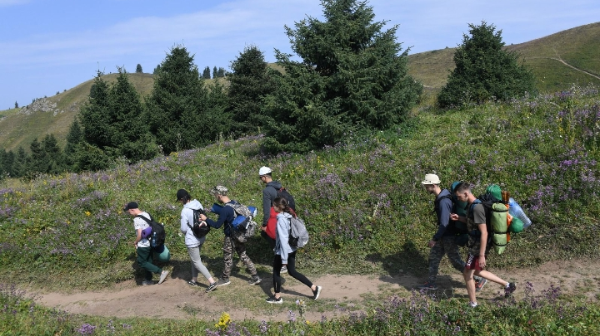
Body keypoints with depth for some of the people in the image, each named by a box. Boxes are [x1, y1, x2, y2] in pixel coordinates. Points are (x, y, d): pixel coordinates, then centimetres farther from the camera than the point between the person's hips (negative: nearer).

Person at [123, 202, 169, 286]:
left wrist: (135, 242, -6)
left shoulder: (137, 219, -21)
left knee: (141, 262, 4)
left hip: (143, 245, -8)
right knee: (147, 261, 18)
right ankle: (148, 280, 29)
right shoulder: (146, 214, 4)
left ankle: (161, 272, -4)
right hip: (150, 243, 8)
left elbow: (140, 234, -23)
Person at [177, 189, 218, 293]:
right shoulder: (198, 205, -4)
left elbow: (184, 228, -16)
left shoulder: (185, 210, -23)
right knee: (195, 259, 23)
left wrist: (181, 229, 6)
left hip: (192, 240, -7)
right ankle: (194, 280, 36)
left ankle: (212, 282, -3)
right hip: (201, 237, 7)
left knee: (197, 262, 3)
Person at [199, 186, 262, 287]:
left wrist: (206, 219, -11)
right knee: (243, 256, 15)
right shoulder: (234, 203, 0)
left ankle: (225, 279, 30)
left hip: (231, 237, -8)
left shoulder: (225, 209, -25)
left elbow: (217, 225, -20)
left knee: (228, 258, 12)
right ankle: (255, 277, 16)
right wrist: (218, 212, 15)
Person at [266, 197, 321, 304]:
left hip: (283, 250, -8)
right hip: (292, 249, 8)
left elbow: (283, 238, -23)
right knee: (292, 271, 17)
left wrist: (284, 258, -21)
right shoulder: (289, 216, 3)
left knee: (276, 271, 11)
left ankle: (277, 297, 22)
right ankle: (314, 287, 15)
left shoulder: (281, 219, -21)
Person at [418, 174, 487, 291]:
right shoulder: (440, 198, 3)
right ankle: (431, 283, 27)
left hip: (449, 237, -9)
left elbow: (444, 224, -28)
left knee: (456, 262, 3)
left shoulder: (443, 201, -28)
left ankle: (479, 280, 17)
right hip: (443, 236, 9)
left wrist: (434, 239, -23)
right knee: (433, 257, 15)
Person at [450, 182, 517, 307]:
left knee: (467, 273, 3)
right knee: (477, 271, 23)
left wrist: (482, 255, -26)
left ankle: (473, 304, 19)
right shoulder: (471, 205, 3)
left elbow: (484, 233, -28)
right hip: (475, 245, 10)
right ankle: (507, 285, 32)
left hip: (478, 247, -10)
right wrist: (459, 218, 4)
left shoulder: (477, 208, -27)